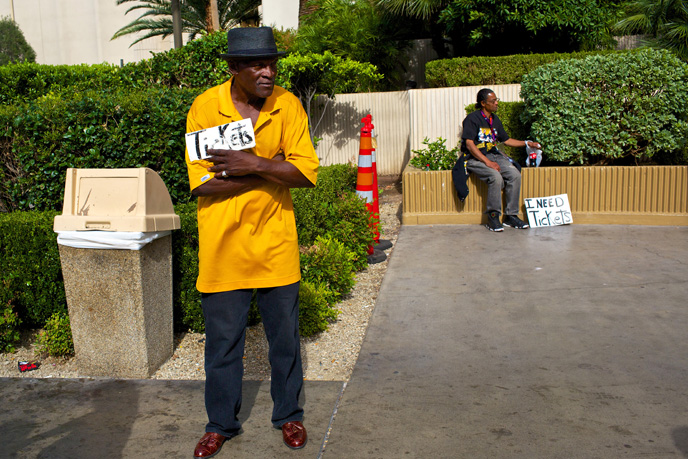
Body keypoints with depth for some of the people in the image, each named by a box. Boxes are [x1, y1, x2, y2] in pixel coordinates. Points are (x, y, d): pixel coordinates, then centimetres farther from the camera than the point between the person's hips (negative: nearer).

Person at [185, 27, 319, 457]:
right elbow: (202, 182, -14)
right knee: (222, 341, 11)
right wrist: (271, 167, -17)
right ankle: (221, 424, 32)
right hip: (222, 245, -1)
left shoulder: (288, 105, -3)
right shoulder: (204, 107, -7)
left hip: (275, 242, 1)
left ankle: (289, 415, 34)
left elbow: (306, 172, -9)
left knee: (284, 336, 13)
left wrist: (255, 165, -23)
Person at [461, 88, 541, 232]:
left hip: (493, 155, 7)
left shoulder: (494, 119, 15)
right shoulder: (472, 118, -9)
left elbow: (506, 139, 25)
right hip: (474, 158, -7)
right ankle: (493, 217, -19)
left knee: (515, 174, -17)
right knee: (496, 177, -32)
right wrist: (488, 162, -22)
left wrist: (526, 143, 14)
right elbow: (469, 144, -17)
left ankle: (511, 216, -9)